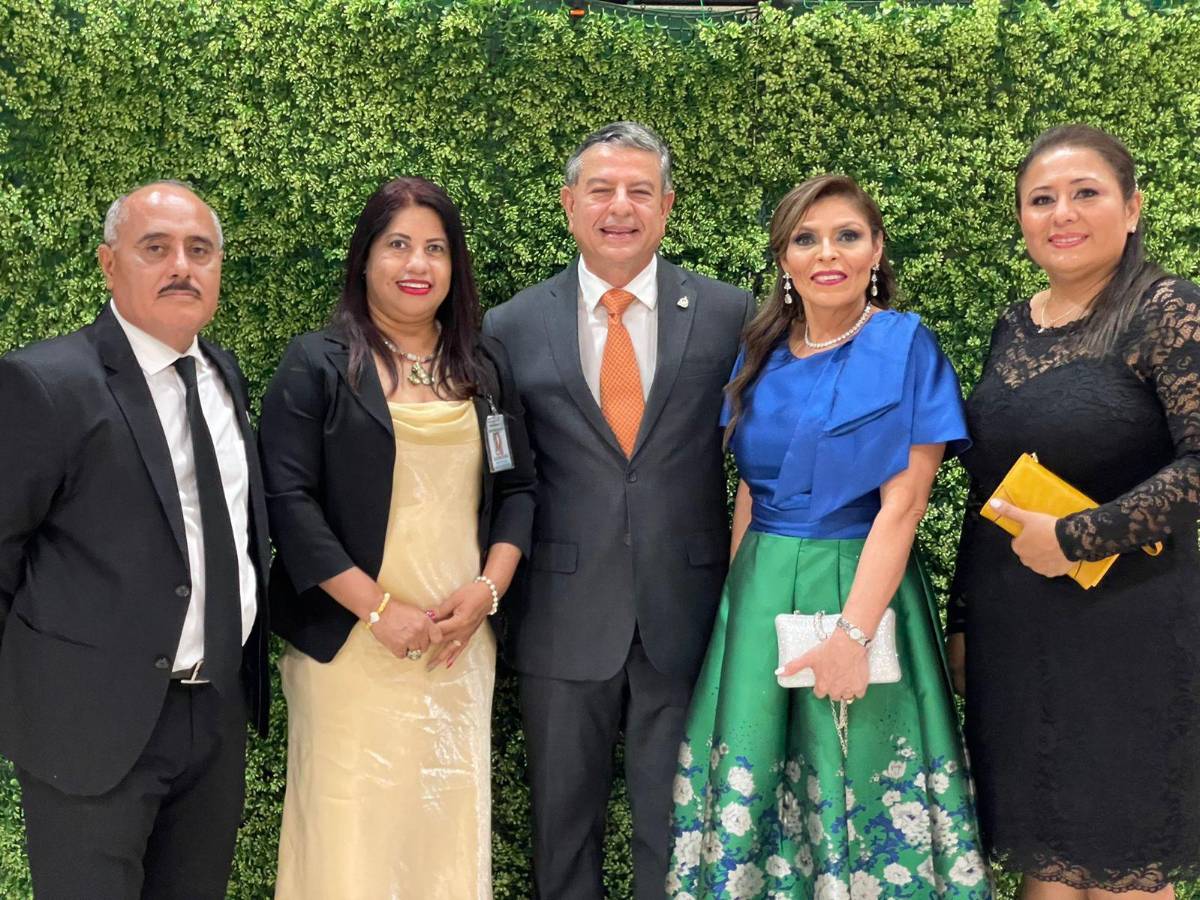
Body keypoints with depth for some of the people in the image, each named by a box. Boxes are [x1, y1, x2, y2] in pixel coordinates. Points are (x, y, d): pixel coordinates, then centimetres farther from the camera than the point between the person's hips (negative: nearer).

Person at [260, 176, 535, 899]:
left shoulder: (485, 366, 12)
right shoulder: (316, 365, -2)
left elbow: (517, 486, 13)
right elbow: (290, 501, -9)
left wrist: (487, 588, -4)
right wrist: (381, 609, -14)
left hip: (461, 642, 4)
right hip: (350, 642, -3)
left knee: (450, 815, 8)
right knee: (351, 820, 1)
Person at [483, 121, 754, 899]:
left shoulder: (731, 316, 0)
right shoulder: (512, 327, 2)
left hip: (687, 615, 0)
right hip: (564, 620, 1)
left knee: (676, 827, 11)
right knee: (564, 824, 14)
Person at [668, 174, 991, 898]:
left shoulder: (907, 347, -6)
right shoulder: (762, 354, 8)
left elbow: (902, 503, -12)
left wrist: (853, 630, -19)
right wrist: (737, 595, 4)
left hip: (865, 586, -4)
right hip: (759, 590, 5)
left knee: (857, 781, 3)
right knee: (750, 777, 8)